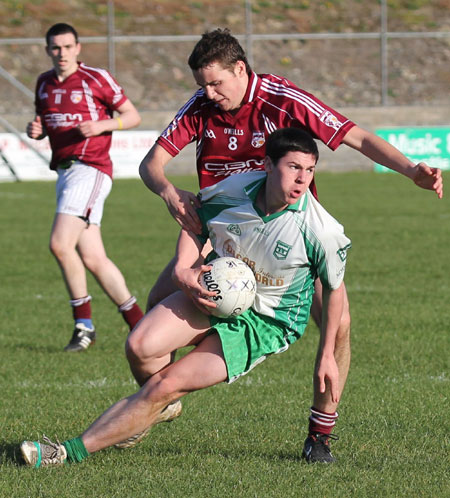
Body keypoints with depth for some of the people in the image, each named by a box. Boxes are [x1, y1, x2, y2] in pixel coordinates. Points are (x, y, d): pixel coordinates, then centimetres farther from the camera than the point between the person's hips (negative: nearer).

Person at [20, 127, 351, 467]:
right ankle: (160, 407, 17)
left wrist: (327, 356, -1)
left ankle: (74, 451, -7)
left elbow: (334, 287, -6)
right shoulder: (231, 191, -14)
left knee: (167, 384, -15)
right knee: (140, 347, -20)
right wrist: (183, 269, -10)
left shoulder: (321, 231, -23)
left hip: (264, 324, -4)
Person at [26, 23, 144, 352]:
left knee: (60, 244, -20)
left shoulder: (96, 79, -5)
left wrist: (102, 125, -16)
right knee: (92, 259, 4)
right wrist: (36, 131, 2)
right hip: (64, 172, 7)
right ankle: (139, 323, 12)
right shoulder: (44, 84, 13)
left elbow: (133, 116, 0)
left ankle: (84, 323, -8)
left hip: (90, 169, -7)